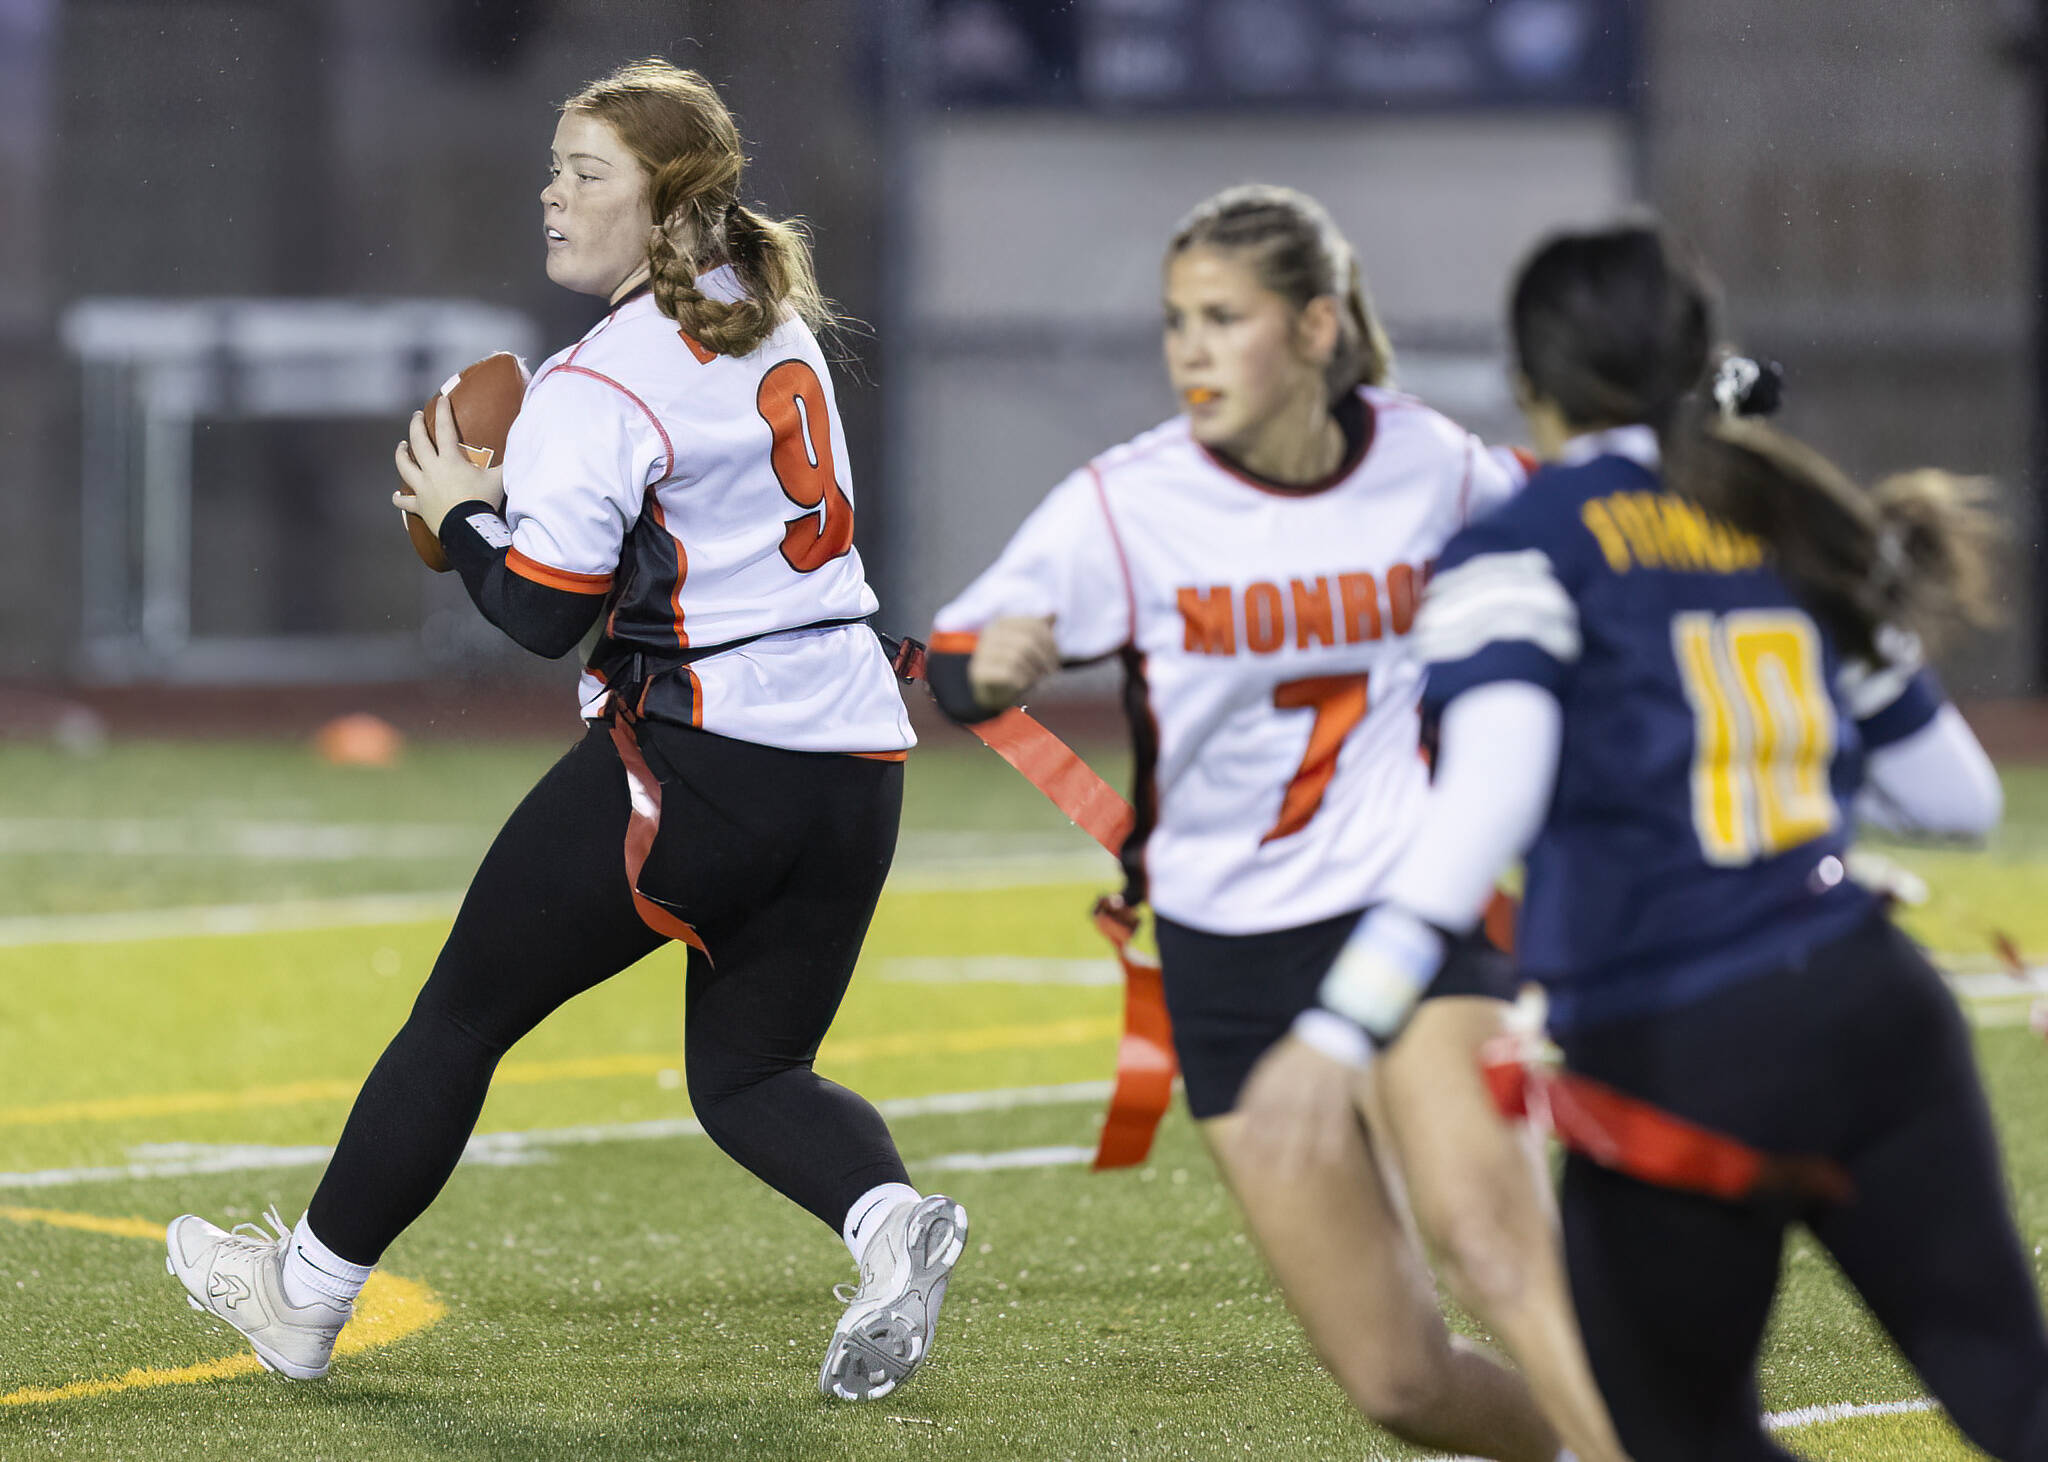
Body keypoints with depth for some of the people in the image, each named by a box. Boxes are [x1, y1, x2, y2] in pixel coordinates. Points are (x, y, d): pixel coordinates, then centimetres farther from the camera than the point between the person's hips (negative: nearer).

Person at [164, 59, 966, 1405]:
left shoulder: (608, 386, -13)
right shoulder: (776, 325, 13)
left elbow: (541, 613, -16)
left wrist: (463, 512, 2)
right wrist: (528, 493, 15)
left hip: (695, 762, -7)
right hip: (851, 754, 8)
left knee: (466, 1015, 9)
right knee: (750, 1073, 16)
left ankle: (309, 1293, 22)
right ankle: (890, 1216, -15)